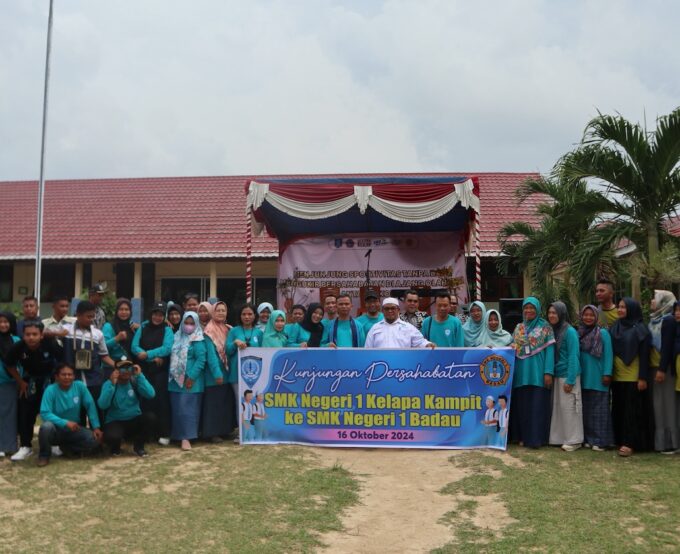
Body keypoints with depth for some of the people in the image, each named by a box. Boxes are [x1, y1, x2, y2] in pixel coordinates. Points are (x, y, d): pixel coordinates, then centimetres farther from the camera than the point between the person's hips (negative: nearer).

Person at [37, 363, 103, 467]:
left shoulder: (80, 386, -10)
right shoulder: (51, 390, -17)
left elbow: (90, 406, -6)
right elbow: (45, 413, -24)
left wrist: (96, 427, -13)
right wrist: (65, 423, -33)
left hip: (74, 429, 2)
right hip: (57, 429, -2)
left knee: (94, 440, -22)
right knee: (47, 426, -36)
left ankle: (65, 447, 6)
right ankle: (44, 455, -7)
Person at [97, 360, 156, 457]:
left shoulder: (135, 381, -1)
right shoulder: (109, 384, -6)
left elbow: (151, 394, -19)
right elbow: (102, 405, -23)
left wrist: (140, 376, -20)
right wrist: (112, 384, -27)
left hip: (134, 421, 3)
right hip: (115, 422, -3)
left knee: (150, 417, -28)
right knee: (112, 436, -36)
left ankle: (138, 446, -2)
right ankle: (115, 448, 5)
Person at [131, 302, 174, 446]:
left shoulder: (167, 330, 2)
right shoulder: (142, 328, 8)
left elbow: (167, 348, -13)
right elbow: (134, 347, -4)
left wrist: (147, 354, -22)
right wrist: (153, 358, -17)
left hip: (160, 371, -2)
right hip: (143, 370, 2)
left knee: (161, 400, -5)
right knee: (144, 400, 3)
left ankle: (164, 434, 0)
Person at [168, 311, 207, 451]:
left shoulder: (198, 341, -8)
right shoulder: (178, 337, 13)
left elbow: (201, 359, -15)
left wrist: (191, 377, -19)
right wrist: (172, 374, 11)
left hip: (190, 380, -6)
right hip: (176, 379, 6)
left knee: (187, 407, -7)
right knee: (177, 407, 10)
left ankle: (186, 437, -4)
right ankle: (177, 434, 19)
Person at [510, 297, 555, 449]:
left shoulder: (545, 327, 0)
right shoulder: (518, 328, 12)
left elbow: (550, 350, -5)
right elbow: (513, 350, 14)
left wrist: (548, 372, -12)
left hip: (538, 372, -4)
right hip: (522, 373, 4)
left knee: (537, 406, -3)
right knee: (521, 405, 7)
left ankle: (536, 438, 2)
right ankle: (523, 436, 15)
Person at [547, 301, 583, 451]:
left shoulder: (570, 331, -11)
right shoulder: (552, 331, 9)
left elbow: (573, 357, -14)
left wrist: (570, 380, -17)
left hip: (567, 375, -7)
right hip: (556, 375, 7)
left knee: (569, 407, -2)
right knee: (558, 406, 9)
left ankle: (574, 440, 6)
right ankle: (559, 437, 17)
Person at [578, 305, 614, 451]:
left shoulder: (603, 333, -4)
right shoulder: (579, 333, 9)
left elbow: (608, 355, -7)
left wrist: (607, 374, -13)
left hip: (598, 378, -4)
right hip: (583, 378, 5)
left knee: (599, 409, -2)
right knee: (586, 409, 9)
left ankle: (600, 440, 3)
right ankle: (588, 438, 17)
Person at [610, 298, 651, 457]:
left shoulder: (640, 329, -6)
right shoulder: (615, 327, 10)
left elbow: (644, 355, -9)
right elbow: (610, 351, 10)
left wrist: (643, 377, -14)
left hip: (632, 376, -5)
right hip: (617, 376, 5)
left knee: (631, 409, -3)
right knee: (618, 408, 9)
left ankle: (629, 442, -1)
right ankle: (619, 440, 17)